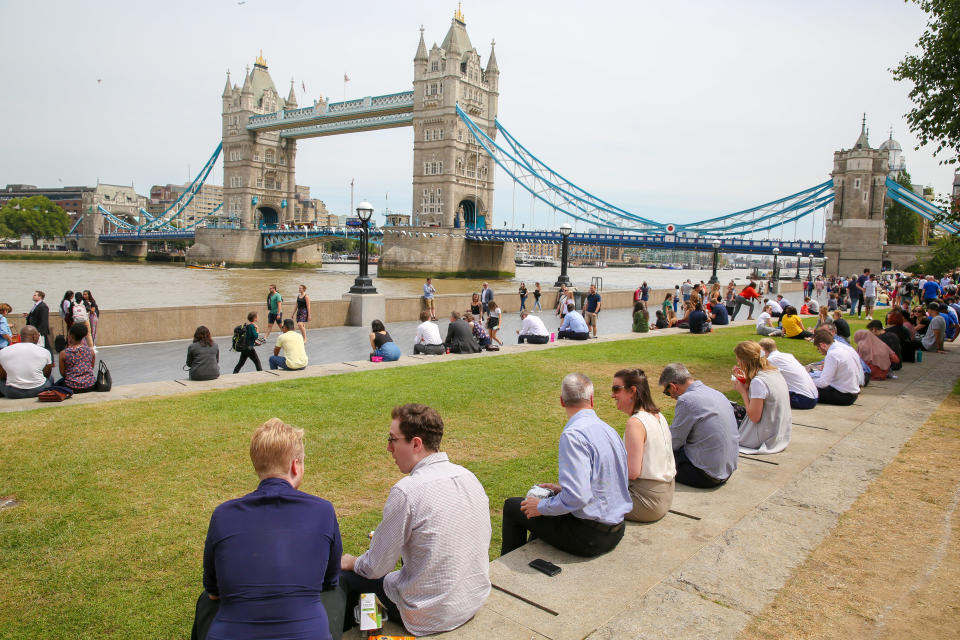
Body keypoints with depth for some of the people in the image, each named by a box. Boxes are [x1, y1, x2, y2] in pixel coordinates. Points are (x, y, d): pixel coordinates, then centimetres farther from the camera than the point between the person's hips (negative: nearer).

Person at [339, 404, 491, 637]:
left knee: (344, 578, 9)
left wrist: (351, 563, 9)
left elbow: (376, 567, -14)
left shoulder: (406, 491, -24)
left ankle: (344, 632, 34)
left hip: (431, 617, -7)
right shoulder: (470, 477, -3)